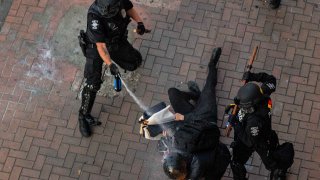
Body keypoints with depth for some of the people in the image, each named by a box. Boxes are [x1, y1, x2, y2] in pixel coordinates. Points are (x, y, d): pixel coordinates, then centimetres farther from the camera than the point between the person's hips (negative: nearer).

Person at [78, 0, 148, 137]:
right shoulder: (94, 17, -39)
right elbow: (101, 46, -37)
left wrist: (140, 22, -11)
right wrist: (110, 65, -44)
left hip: (117, 41, 5)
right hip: (96, 46, -5)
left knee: (135, 62, 14)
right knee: (93, 83, -13)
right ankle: (84, 116, 3)